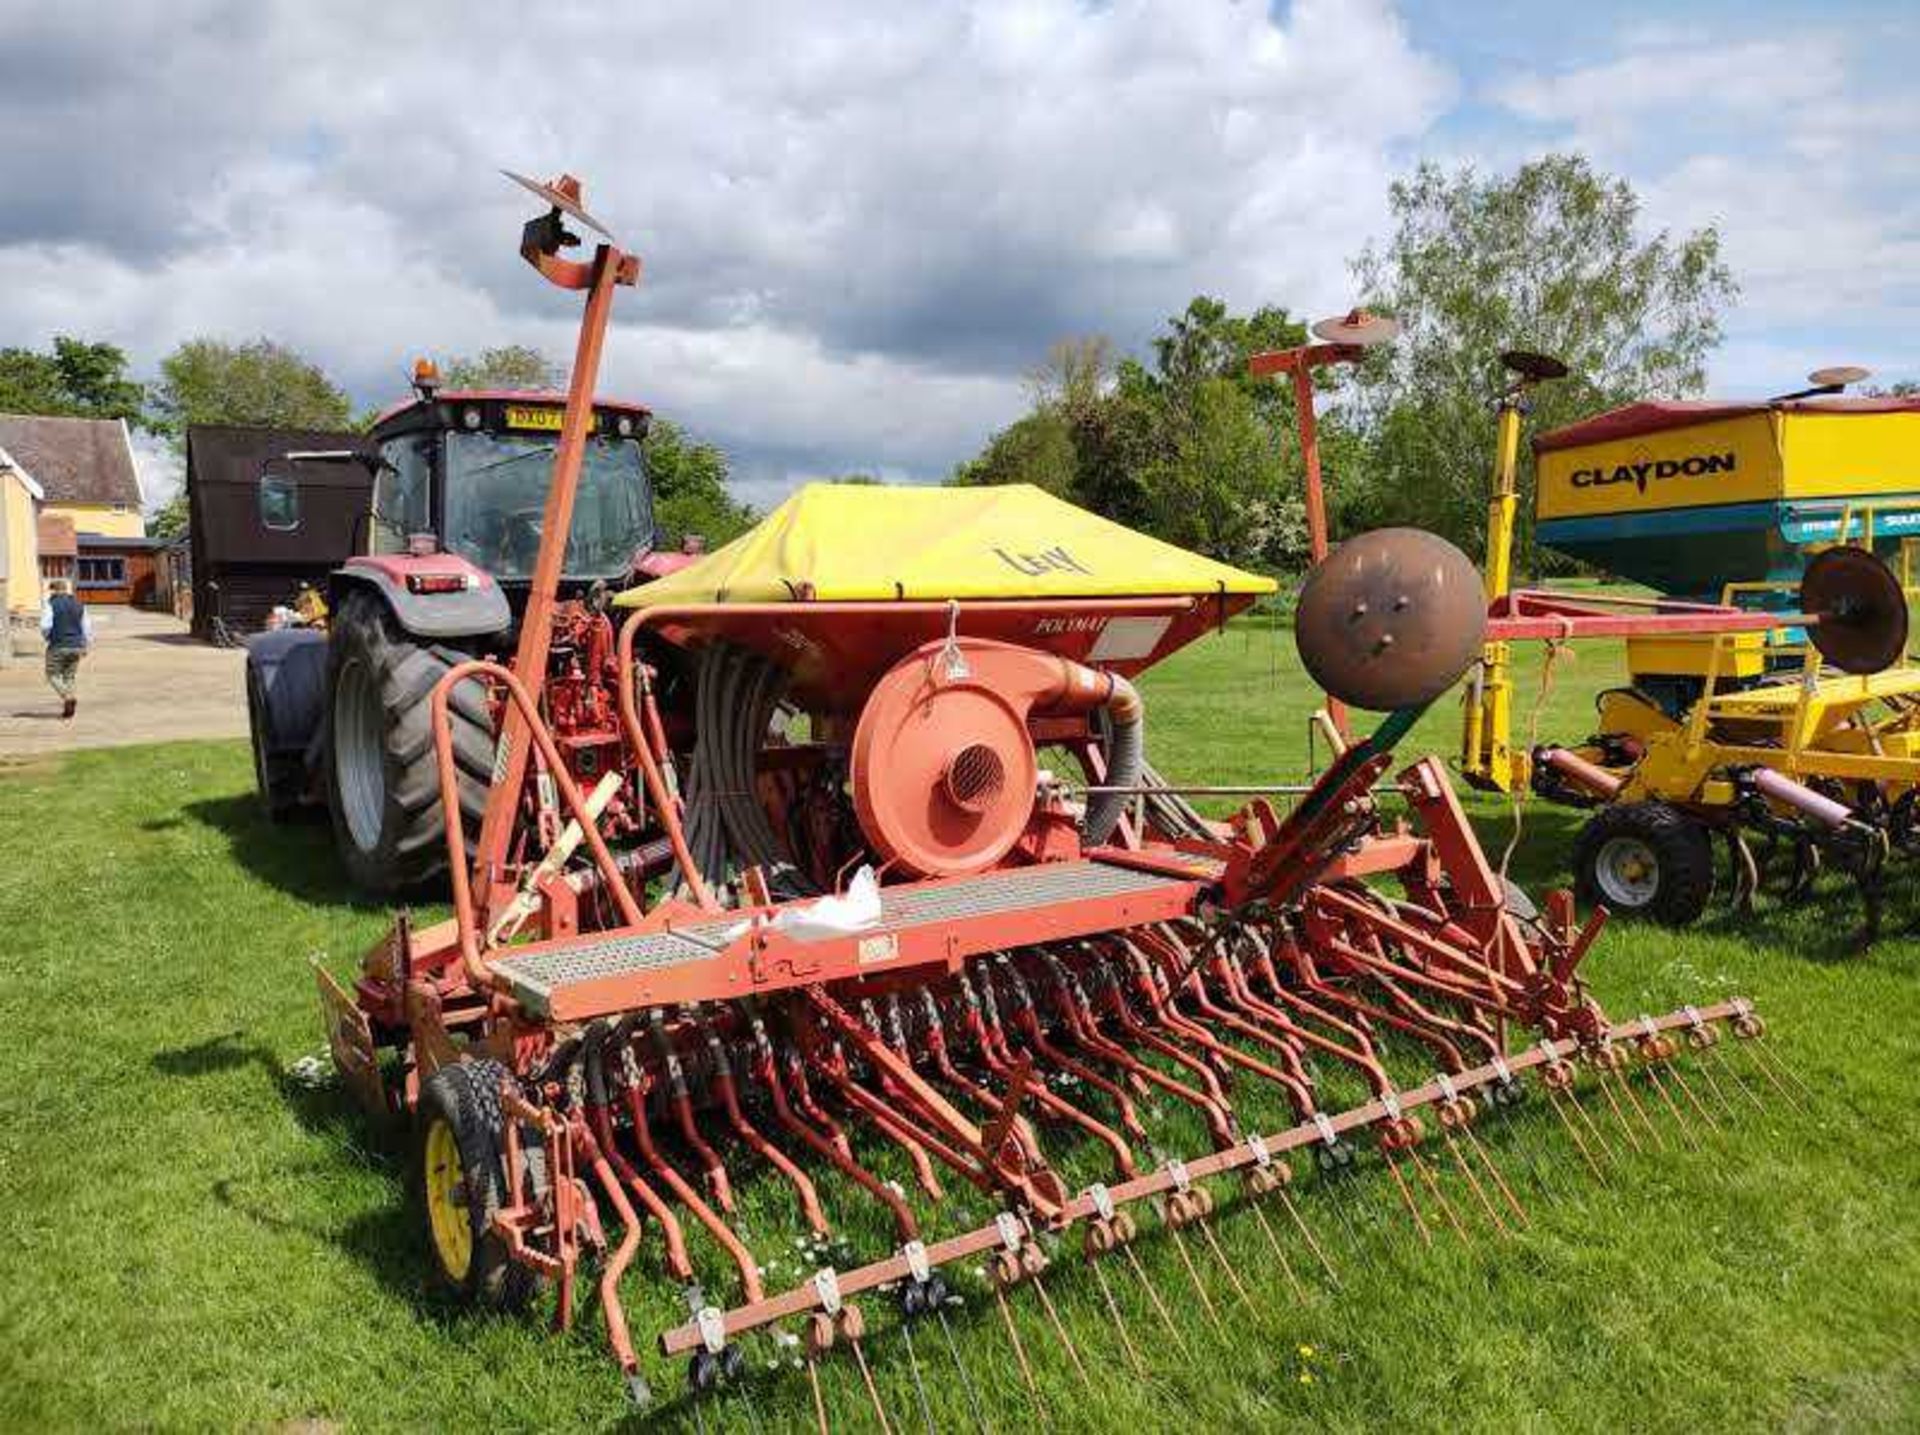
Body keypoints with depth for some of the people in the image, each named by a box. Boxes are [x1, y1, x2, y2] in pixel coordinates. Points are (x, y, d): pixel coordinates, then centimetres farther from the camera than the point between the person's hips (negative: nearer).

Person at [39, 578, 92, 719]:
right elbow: (87, 627, 9)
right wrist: (86, 647, 15)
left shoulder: (50, 604, -6)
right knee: (70, 676, 11)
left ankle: (68, 697, -16)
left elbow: (45, 625, -14)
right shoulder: (79, 604, 8)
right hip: (76, 646, 5)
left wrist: (46, 637, 8)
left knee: (53, 675, 7)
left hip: (58, 646, -4)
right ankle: (68, 708, 6)